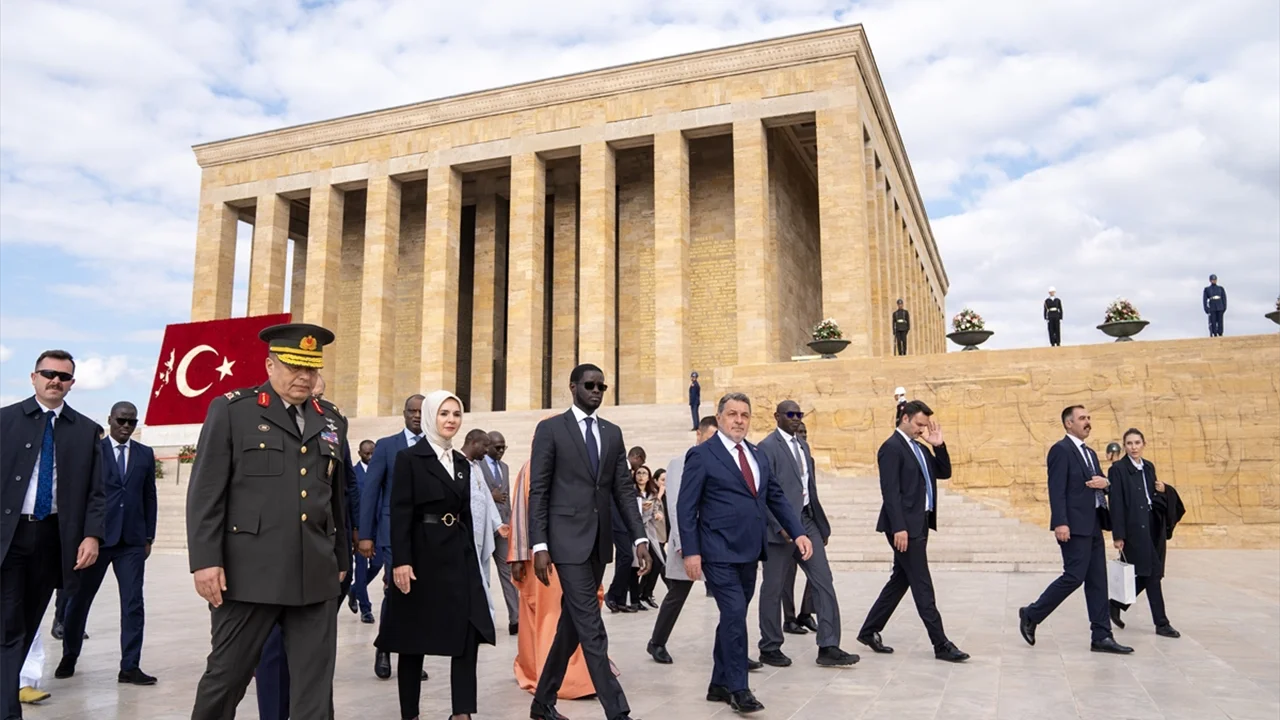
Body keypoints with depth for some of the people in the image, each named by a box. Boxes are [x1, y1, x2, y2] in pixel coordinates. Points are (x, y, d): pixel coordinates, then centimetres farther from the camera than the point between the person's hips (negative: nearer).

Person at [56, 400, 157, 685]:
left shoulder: (145, 454, 9)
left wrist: (148, 537, 7)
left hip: (131, 540, 2)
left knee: (133, 603, -1)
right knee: (79, 599, 11)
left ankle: (130, 666, 3)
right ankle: (69, 656, 33)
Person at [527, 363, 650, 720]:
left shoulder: (613, 433, 12)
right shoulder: (550, 429, -3)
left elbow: (624, 489, 9)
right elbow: (538, 491, -5)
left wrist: (639, 538, -1)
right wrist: (539, 545, -12)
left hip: (600, 541, 6)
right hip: (569, 539, -6)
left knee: (572, 624, 14)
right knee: (591, 628, -7)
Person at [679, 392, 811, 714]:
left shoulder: (758, 455, 13)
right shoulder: (701, 455, -7)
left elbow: (777, 497, 14)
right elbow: (686, 508, -9)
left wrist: (798, 532, 2)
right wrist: (691, 551, -16)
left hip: (749, 552, 7)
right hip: (719, 553, -7)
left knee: (733, 618, 14)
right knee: (735, 616, -10)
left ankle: (720, 684, 26)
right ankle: (738, 688, 4)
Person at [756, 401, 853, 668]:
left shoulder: (802, 446, 15)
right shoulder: (767, 447, -10)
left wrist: (821, 524, 14)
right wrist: (781, 526, -22)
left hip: (807, 521, 7)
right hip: (781, 526, -7)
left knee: (824, 581, 1)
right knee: (774, 589, 5)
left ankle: (828, 647, 5)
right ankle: (769, 648, 18)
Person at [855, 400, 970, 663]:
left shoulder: (920, 448, 17)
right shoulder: (891, 447, -11)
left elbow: (944, 473, 16)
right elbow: (890, 491, -17)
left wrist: (939, 445, 3)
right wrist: (899, 528, -22)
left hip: (919, 524, 9)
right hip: (905, 526, -9)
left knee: (900, 580, 13)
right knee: (922, 586, -3)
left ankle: (869, 631, 23)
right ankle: (941, 644, 4)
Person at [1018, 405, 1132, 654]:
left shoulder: (1090, 453, 19)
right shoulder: (1061, 449, -8)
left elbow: (1100, 486, 23)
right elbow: (1056, 489, -16)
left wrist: (1105, 482, -2)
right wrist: (1060, 523, -23)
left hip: (1093, 525, 9)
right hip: (1074, 526, -9)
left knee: (1097, 581, 7)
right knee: (1074, 576, -10)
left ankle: (1101, 636, 10)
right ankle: (1031, 615, 5)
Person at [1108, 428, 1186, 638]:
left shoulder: (1148, 467, 13)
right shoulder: (1118, 469, -8)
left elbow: (1153, 497, 20)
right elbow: (1116, 503, -12)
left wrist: (1162, 490, -4)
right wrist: (1118, 535, -16)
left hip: (1153, 526, 7)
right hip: (1134, 528, -7)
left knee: (1146, 574, 8)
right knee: (1151, 573, -5)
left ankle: (1117, 605, 24)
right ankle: (1161, 623, 3)